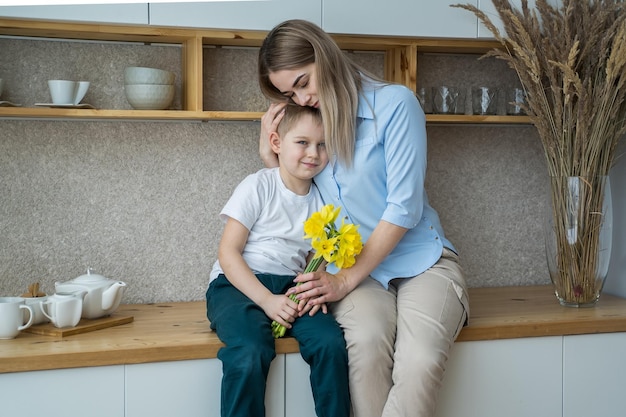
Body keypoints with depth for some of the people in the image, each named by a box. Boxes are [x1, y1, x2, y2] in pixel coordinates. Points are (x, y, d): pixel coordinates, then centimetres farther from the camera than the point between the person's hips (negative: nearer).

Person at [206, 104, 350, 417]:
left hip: (290, 286, 4)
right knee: (250, 354, -33)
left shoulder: (321, 199, 9)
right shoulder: (258, 186, -5)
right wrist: (266, 300, -20)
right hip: (238, 283, -4)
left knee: (332, 343, -24)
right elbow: (228, 253, -9)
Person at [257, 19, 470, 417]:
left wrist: (347, 279, -13)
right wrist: (270, 154, 7)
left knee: (420, 361, -33)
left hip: (422, 261, -3)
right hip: (355, 271, 3)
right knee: (366, 341, -32)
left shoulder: (395, 102, -7)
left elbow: (404, 207, -12)